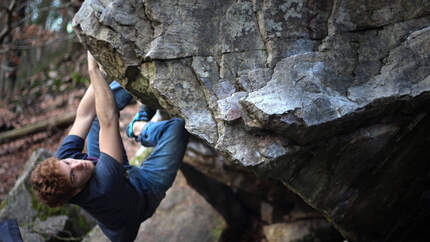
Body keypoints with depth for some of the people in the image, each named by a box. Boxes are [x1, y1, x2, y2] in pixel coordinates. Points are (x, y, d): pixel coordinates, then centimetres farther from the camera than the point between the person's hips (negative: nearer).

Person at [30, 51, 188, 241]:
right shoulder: (103, 187, -49)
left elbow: (83, 116, -22)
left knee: (94, 111, 6)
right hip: (144, 190, -6)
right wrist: (94, 69, -47)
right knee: (178, 126, -24)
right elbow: (108, 121, -50)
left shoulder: (62, 159, -30)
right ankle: (141, 129, 3)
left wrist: (100, 69, -24)